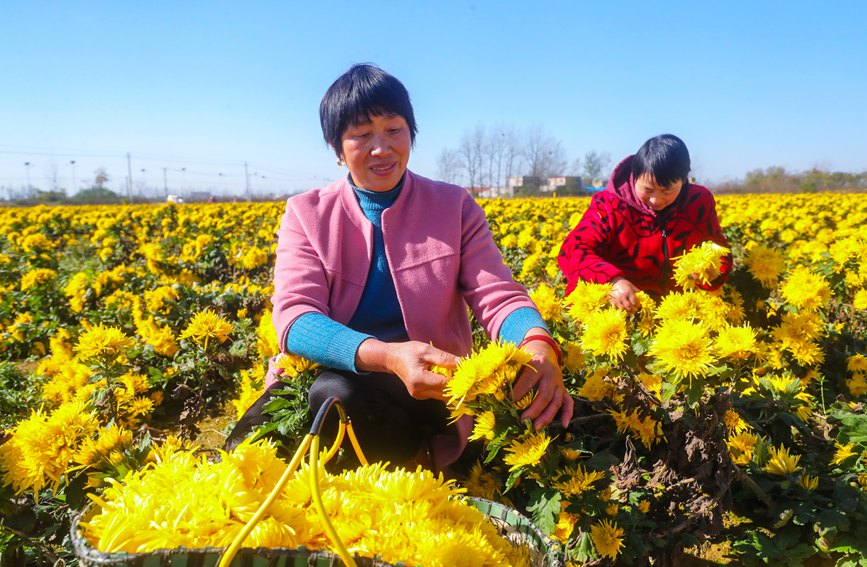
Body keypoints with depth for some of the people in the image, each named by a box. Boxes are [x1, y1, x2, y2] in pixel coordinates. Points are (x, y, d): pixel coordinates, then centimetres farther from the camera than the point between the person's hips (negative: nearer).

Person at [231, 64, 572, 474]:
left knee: (338, 394, -34)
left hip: (424, 393, -2)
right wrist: (386, 355, -34)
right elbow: (295, 316, -13)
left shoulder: (454, 208, 3)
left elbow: (497, 298, -4)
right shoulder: (306, 215, 2)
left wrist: (538, 344, -30)